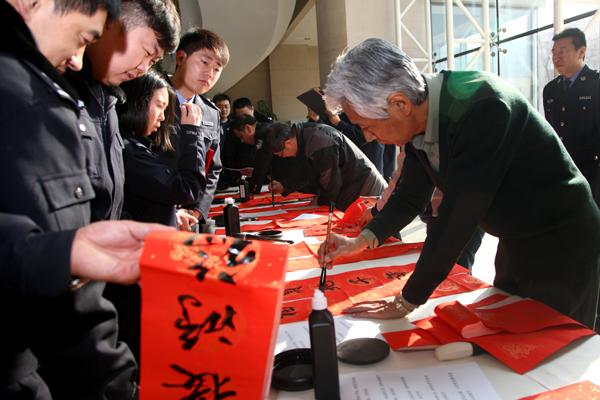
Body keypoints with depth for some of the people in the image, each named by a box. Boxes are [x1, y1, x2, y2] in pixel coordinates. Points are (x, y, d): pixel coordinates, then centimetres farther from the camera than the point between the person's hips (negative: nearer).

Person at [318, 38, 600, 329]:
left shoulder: (483, 108, -35)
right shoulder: (419, 120, -9)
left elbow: (457, 218, -34)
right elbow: (411, 196, 4)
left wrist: (407, 301, -24)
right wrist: (362, 240, -10)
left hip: (561, 250, -7)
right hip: (514, 245, 7)